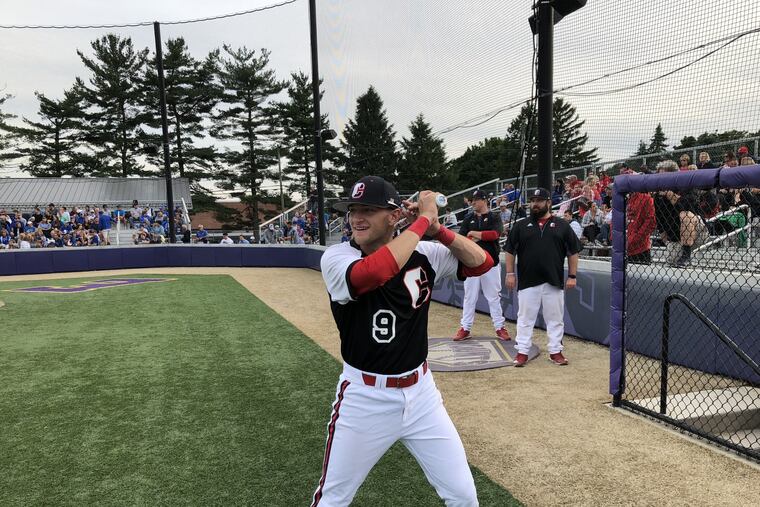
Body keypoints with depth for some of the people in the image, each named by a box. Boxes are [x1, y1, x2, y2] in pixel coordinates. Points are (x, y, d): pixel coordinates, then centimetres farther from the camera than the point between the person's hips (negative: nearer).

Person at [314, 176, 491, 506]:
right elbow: (373, 273, -36)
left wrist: (436, 228, -17)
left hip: (420, 393, 3)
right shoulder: (336, 257, -15)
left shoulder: (423, 253, -3)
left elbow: (482, 263, -4)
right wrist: (424, 219, -27)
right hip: (364, 398, -2)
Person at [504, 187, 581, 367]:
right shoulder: (521, 226, 7)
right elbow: (510, 250, 8)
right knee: (525, 317, 4)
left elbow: (573, 251, 7)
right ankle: (522, 352, 12)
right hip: (527, 281, 0)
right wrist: (510, 273, 0)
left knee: (555, 318, 8)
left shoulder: (562, 226, 6)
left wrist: (572, 276, 1)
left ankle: (555, 351, 20)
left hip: (554, 282, 0)